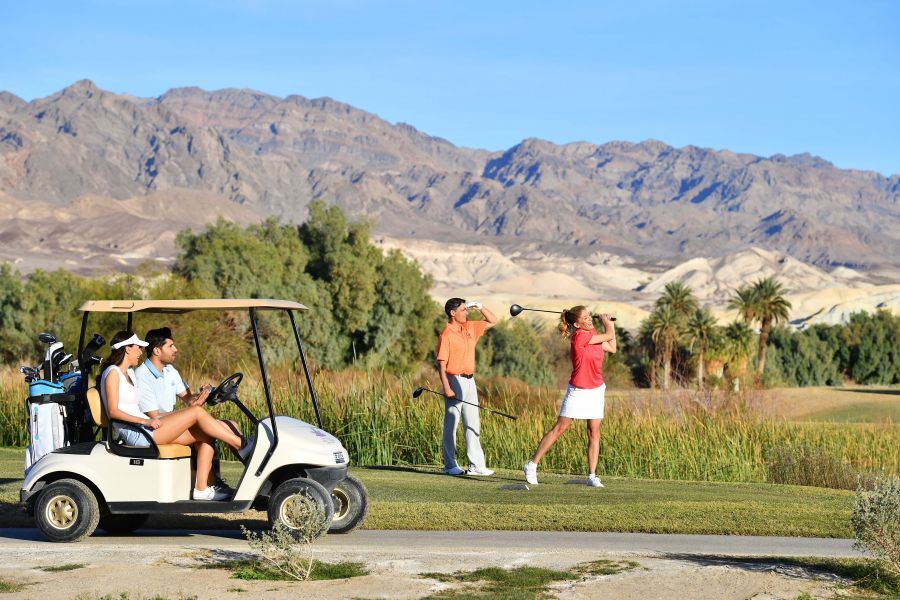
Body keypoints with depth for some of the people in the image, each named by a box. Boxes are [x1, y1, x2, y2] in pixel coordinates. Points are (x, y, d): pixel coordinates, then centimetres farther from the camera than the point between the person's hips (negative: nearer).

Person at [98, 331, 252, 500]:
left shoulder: (129, 373, 24)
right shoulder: (112, 373, -5)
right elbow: (113, 411, -15)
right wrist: (145, 421, -24)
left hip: (145, 429, 10)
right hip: (134, 434, -10)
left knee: (205, 435, -1)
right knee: (197, 412, -14)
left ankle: (201, 489, -10)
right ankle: (242, 447, -8)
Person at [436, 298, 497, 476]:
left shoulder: (471, 327, 10)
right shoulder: (446, 335, -11)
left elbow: (493, 321, 22)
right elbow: (441, 363, -14)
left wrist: (480, 307, 6)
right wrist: (446, 388, -21)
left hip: (470, 381, 8)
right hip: (455, 381, -8)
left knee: (473, 424, 7)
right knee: (451, 424, -1)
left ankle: (476, 465, 9)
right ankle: (450, 465, 5)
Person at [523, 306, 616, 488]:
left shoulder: (592, 335, 4)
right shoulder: (580, 336, -20)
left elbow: (612, 348, 12)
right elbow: (609, 336, -12)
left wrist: (609, 323, 13)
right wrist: (606, 322, 8)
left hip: (596, 390, 7)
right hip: (578, 391, -7)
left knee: (594, 433, 2)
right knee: (559, 429, -2)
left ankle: (592, 476, 4)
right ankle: (532, 466, 8)